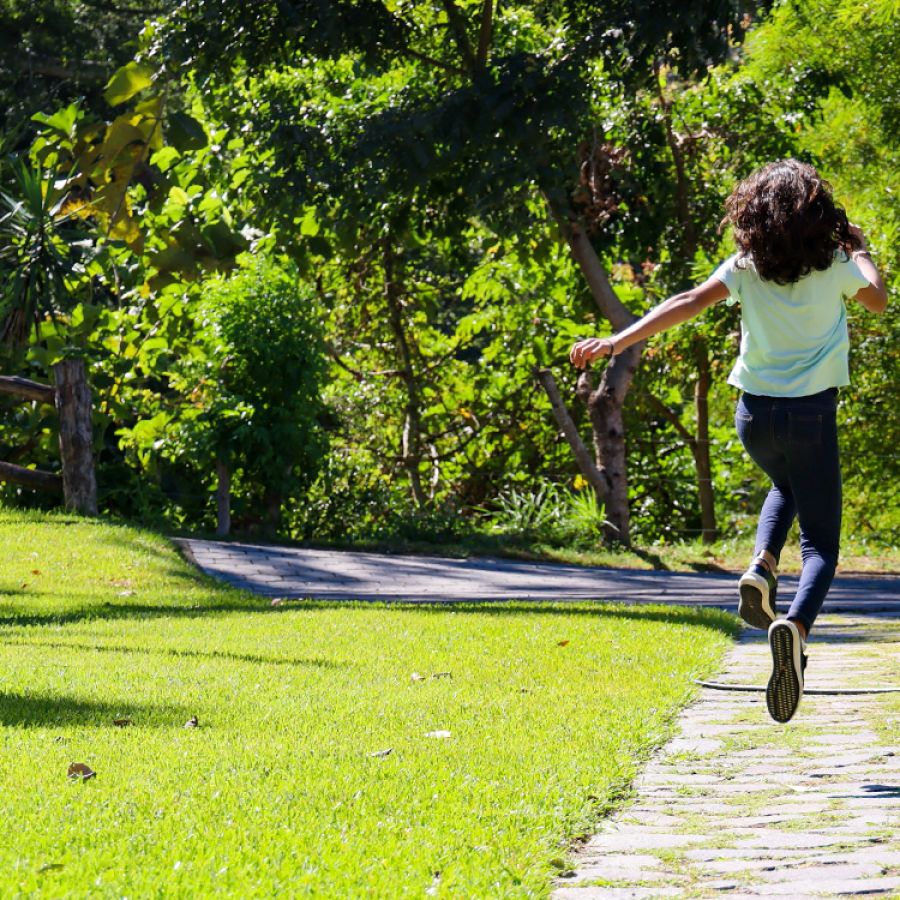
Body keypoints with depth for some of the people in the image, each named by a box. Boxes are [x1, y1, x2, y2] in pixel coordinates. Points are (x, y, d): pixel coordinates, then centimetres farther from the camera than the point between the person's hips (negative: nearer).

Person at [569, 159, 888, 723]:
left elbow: (689, 303, -16)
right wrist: (857, 250, 28)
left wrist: (619, 341, -21)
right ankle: (796, 624, -33)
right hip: (812, 414, -3)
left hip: (757, 412, 3)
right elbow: (878, 300, 15)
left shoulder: (747, 267, -3)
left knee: (787, 488, 36)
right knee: (821, 544, -1)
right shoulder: (835, 266, -3)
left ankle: (762, 567, 8)